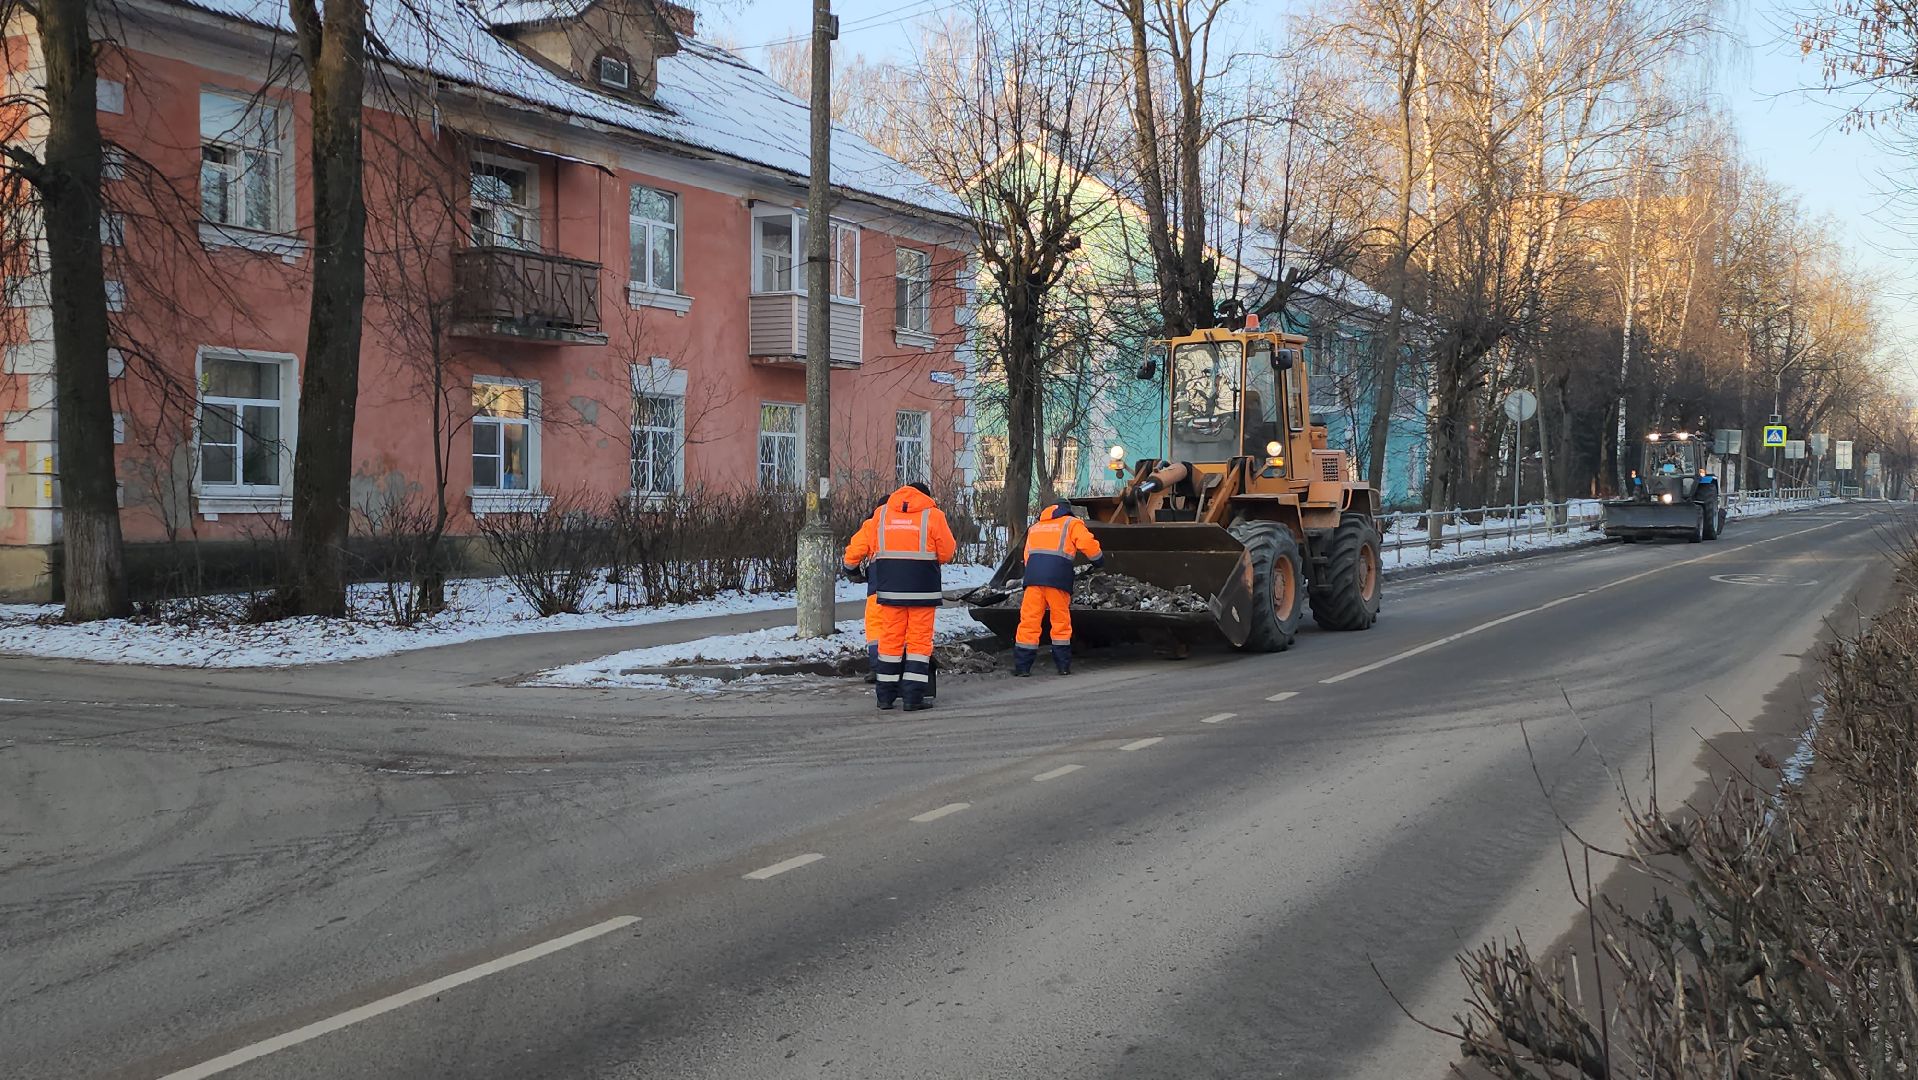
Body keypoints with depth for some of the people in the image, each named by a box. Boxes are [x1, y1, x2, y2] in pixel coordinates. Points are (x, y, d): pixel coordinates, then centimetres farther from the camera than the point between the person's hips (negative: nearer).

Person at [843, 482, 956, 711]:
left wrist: (851, 569, 27)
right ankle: (913, 697, -3)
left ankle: (886, 695, 15)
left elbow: (858, 546, 10)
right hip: (922, 589, -3)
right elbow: (946, 553, -2)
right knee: (919, 640, 2)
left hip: (889, 589, 3)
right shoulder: (933, 515, -1)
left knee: (890, 639, 10)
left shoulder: (881, 514, 8)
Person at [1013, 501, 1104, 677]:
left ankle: (1022, 666, 0)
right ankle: (1063, 665, 10)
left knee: (1029, 621, 2)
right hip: (1058, 577, -3)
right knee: (1061, 621, 7)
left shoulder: (1034, 528, 31)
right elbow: (1088, 544, 1)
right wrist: (1099, 560, 17)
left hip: (1033, 576, 3)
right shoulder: (1071, 524, 16)